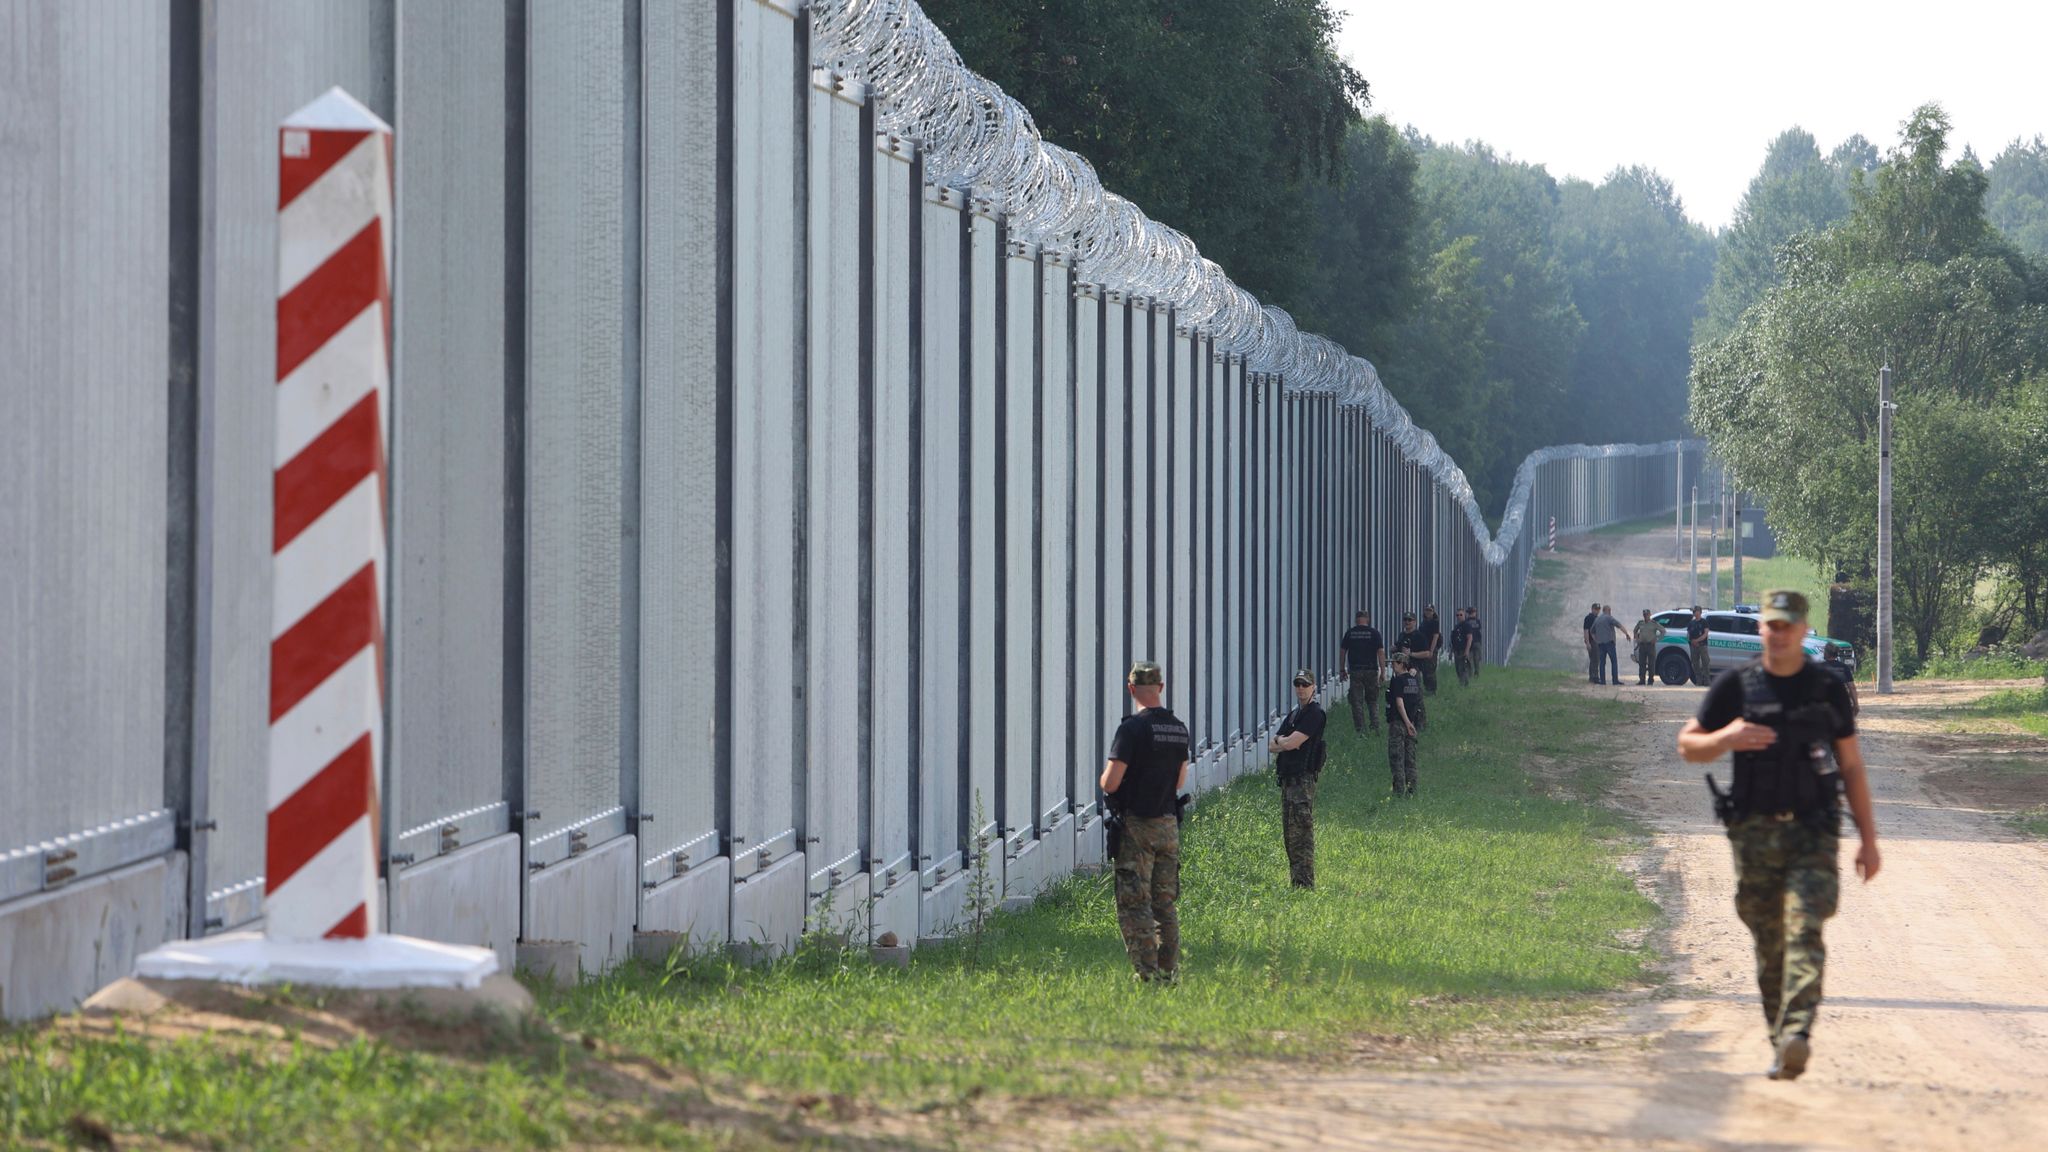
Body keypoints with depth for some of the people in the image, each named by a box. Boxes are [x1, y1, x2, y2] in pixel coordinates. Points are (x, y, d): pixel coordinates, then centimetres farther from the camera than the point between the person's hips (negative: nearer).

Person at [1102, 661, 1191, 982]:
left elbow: (1110, 783, -17)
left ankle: (1147, 974, -8)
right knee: (1165, 903, 14)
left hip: (1136, 824, -7)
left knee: (1134, 905, -3)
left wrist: (1106, 778, 5)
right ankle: (1169, 972, 15)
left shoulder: (1132, 728, -16)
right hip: (1168, 823, 7)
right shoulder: (1178, 728, 6)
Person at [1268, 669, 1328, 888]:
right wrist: (1285, 742, -5)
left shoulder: (1314, 714, -8)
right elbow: (1271, 747, 16)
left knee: (1301, 833, -13)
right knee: (1289, 834, 12)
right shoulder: (1293, 714, 21)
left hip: (1303, 779, -10)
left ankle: (1305, 882, -15)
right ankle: (1295, 880, 17)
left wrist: (1279, 741, 4)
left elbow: (1291, 743, -16)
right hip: (1287, 778, 10)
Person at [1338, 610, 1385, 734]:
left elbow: (1342, 651, 4)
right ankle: (1375, 726, 3)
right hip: (1371, 670, 0)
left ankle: (1360, 728, -1)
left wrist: (1342, 670, 13)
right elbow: (1380, 652, -5)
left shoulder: (1350, 633, 2)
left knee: (1357, 702, 3)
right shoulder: (1374, 632, -1)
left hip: (1355, 670, 0)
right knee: (1372, 701, 12)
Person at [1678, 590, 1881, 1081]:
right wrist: (1725, 738, -14)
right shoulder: (1735, 686, 5)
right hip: (1754, 833, 1)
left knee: (1803, 931, -18)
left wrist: (1869, 838, 7)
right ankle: (1779, 1040, 17)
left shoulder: (1828, 689, 6)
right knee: (1769, 945, 5)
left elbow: (1851, 767, 11)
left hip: (1813, 832, -1)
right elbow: (1687, 745, 9)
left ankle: (1796, 1036, -29)